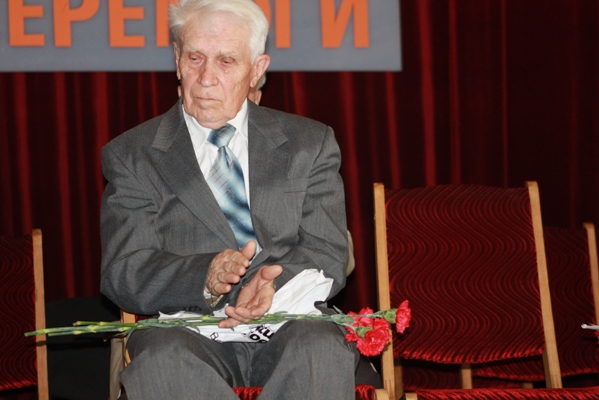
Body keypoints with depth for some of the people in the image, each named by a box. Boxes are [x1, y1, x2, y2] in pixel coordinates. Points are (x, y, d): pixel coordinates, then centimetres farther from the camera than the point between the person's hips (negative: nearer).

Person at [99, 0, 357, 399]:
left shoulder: (310, 144, 14)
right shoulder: (131, 155, 10)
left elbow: (328, 258, 6)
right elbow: (123, 275, -1)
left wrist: (273, 283, -18)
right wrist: (205, 277, -22)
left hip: (289, 323, 0)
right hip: (185, 329, 0)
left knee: (321, 349, -35)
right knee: (161, 359, -35)